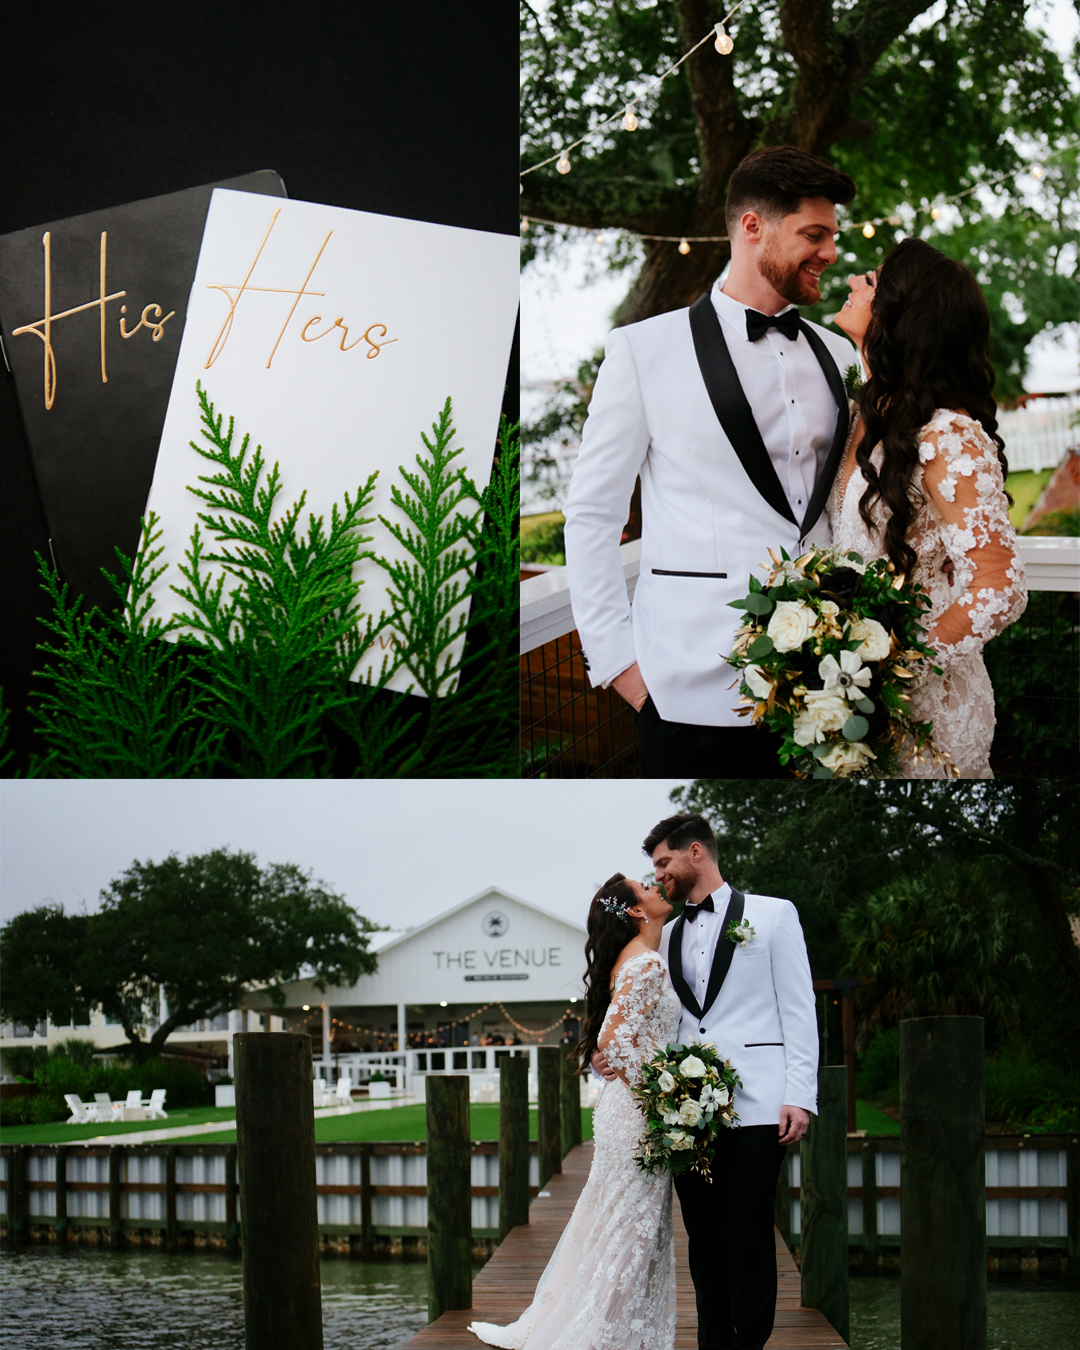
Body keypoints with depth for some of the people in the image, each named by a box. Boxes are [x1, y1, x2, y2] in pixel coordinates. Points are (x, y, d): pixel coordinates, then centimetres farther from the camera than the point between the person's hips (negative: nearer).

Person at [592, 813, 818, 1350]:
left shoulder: (772, 915, 6)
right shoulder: (667, 937, 20)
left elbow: (798, 1010, 1)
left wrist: (800, 1096, -8)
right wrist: (606, 1054, 1)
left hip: (754, 1105, -5)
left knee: (747, 1240, -8)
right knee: (703, 1239, 6)